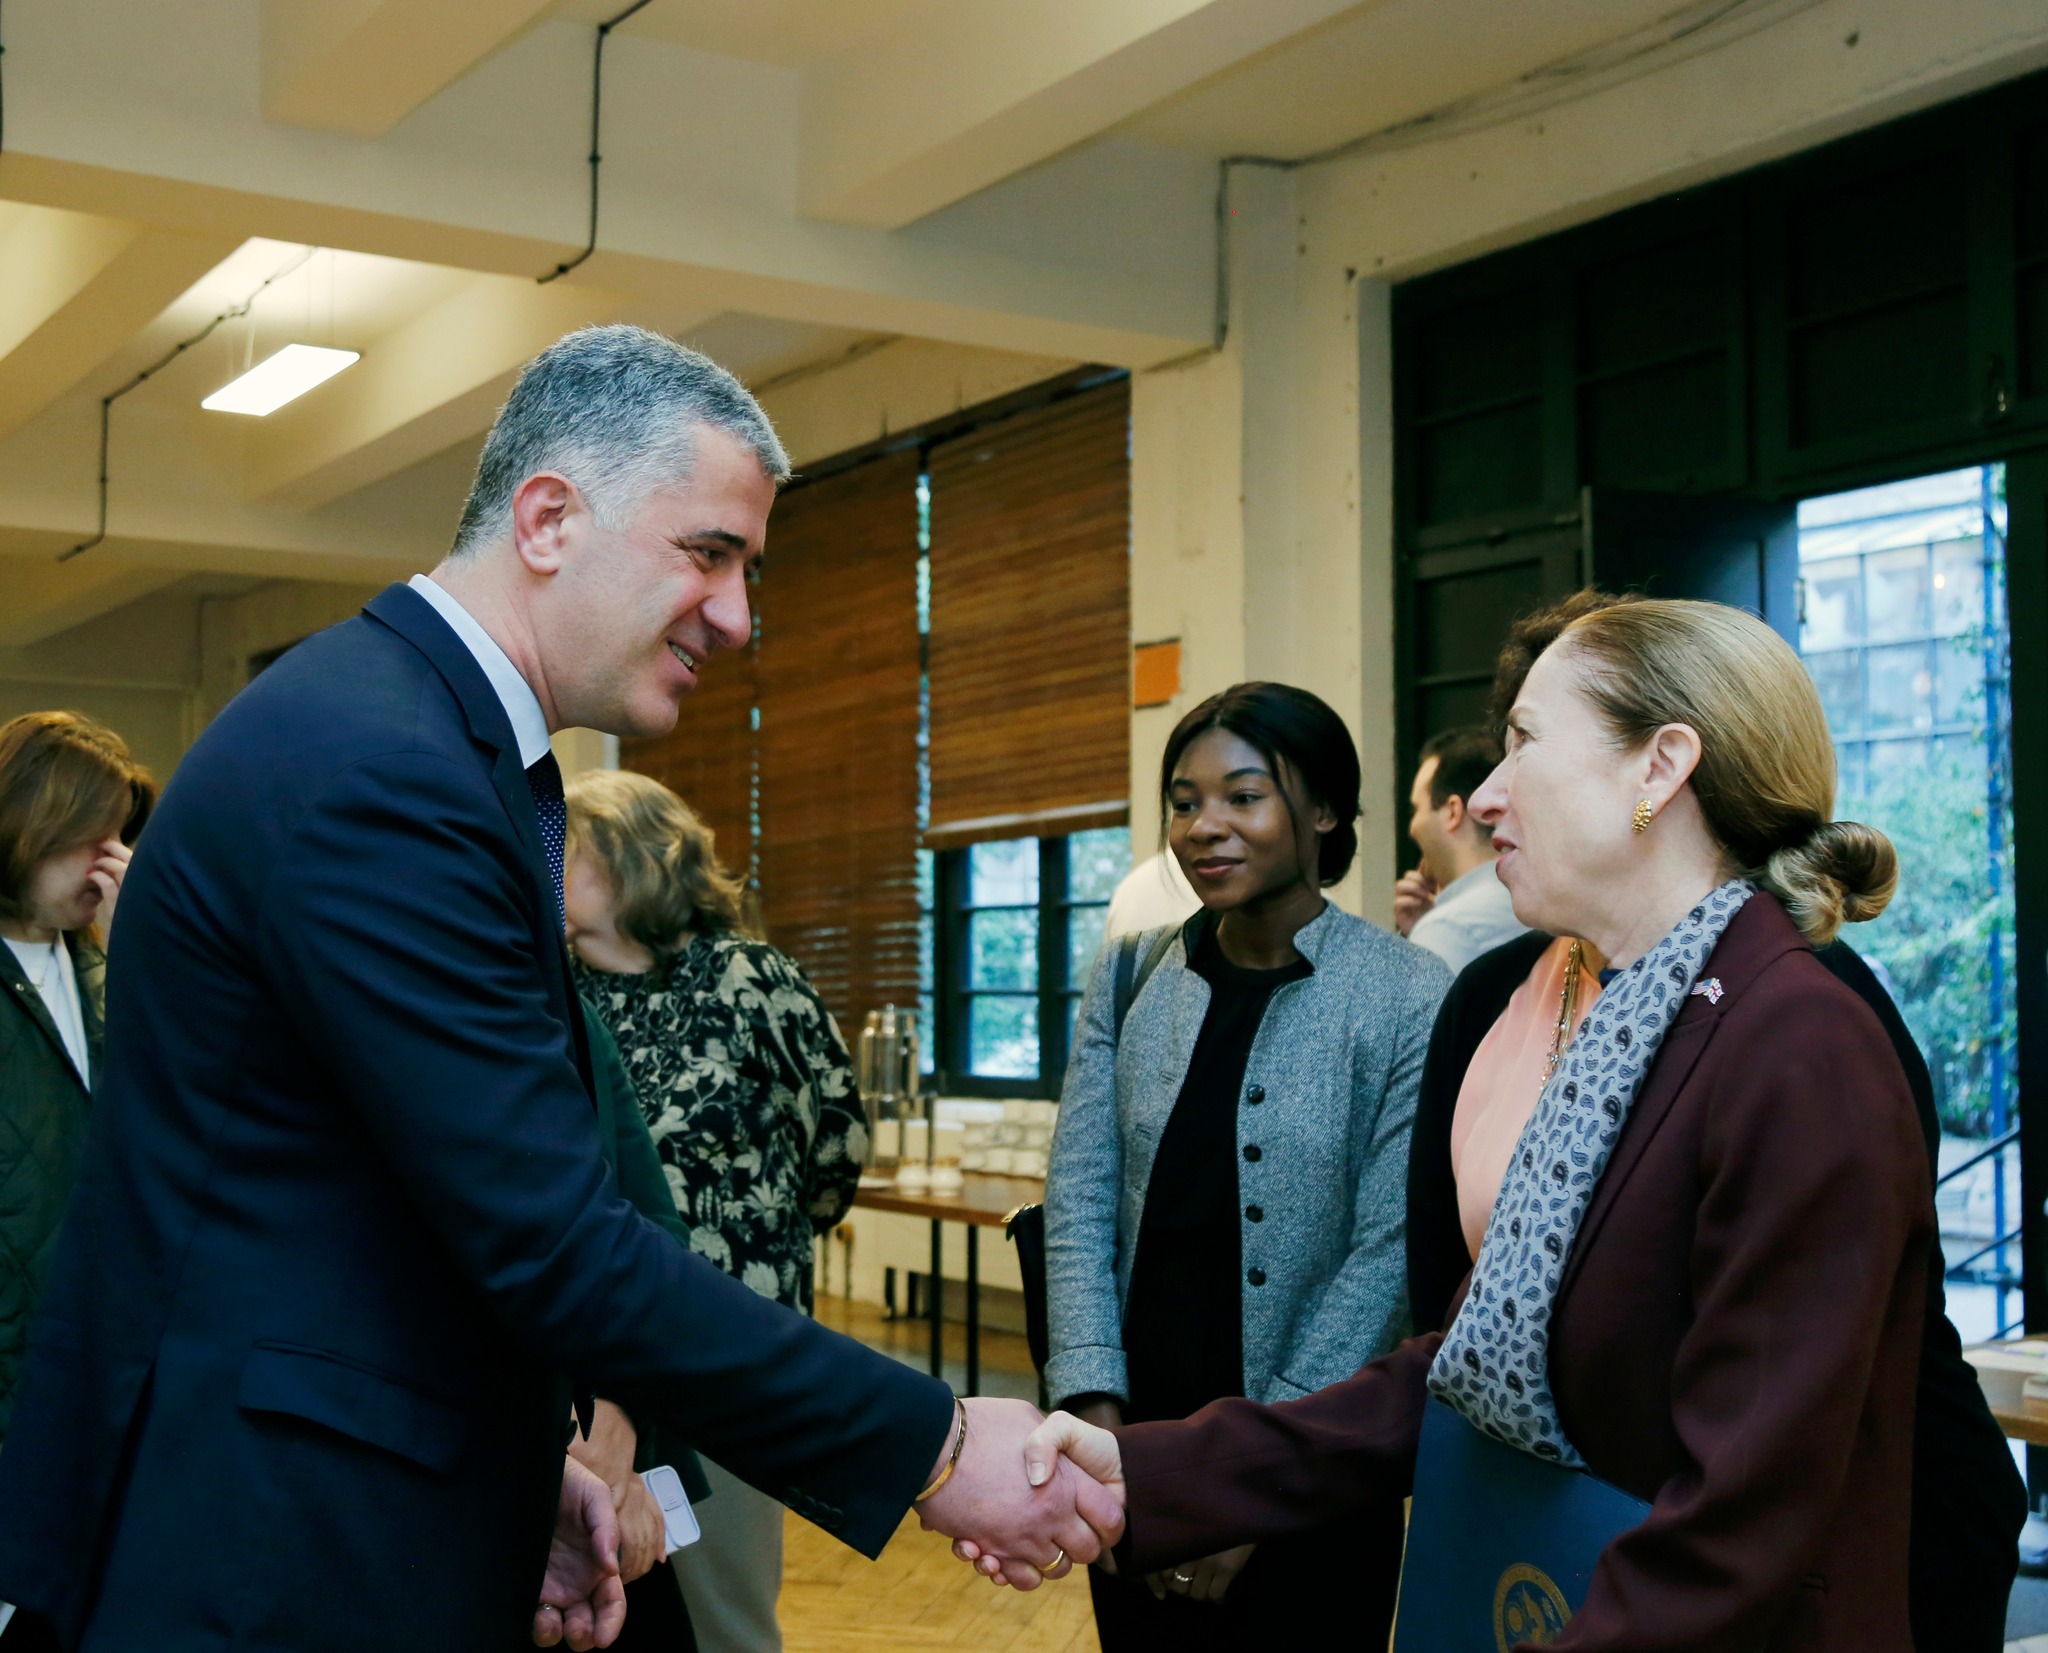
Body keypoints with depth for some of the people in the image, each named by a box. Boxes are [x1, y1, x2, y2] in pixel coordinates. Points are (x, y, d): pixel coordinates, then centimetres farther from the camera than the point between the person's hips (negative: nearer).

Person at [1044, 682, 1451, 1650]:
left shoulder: (1408, 1001, -9)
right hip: (1134, 1458, 3)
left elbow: (1390, 1253, -11)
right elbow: (1077, 1205, 1)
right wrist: (1100, 1421, -10)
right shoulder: (1128, 981, 3)